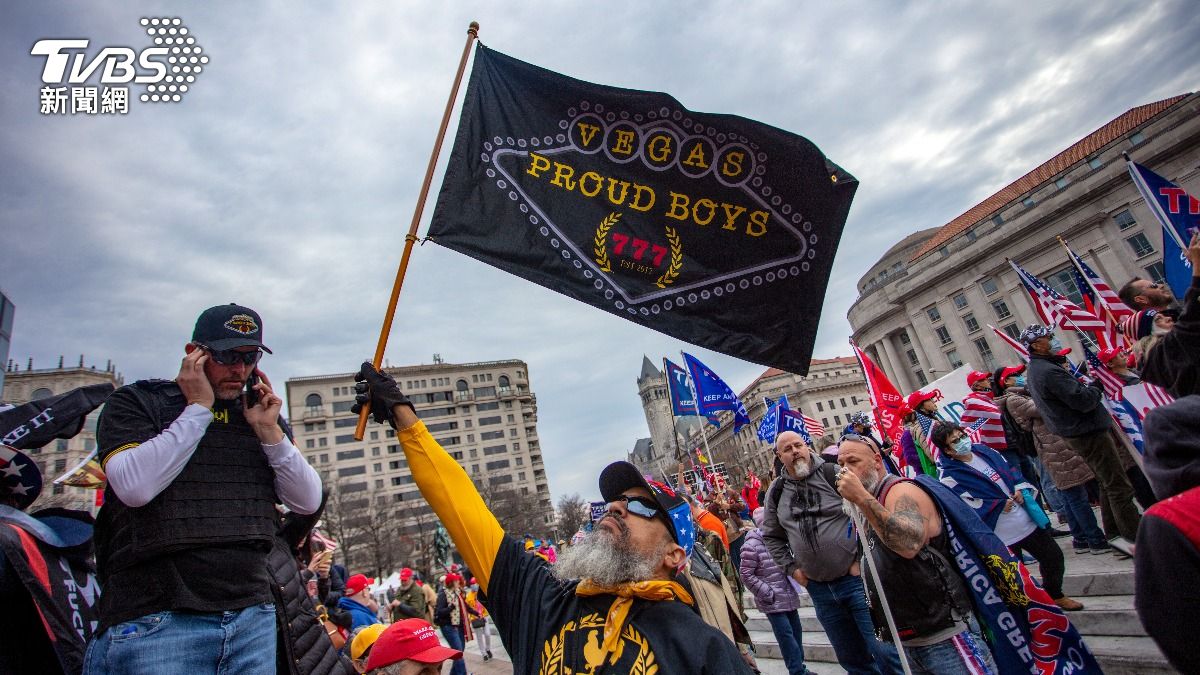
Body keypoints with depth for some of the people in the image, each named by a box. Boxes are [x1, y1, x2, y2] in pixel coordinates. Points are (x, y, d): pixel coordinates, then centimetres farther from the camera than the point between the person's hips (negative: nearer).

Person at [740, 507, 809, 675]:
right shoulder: (752, 546, -18)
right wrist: (767, 593, -16)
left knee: (796, 631, 16)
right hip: (773, 602, -8)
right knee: (786, 635, -4)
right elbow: (746, 574, -16)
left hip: (789, 596, 8)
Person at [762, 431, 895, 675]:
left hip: (856, 578, -4)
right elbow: (771, 536, 14)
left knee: (883, 653, 4)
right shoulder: (776, 492, 2)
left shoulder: (834, 474, -11)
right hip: (818, 588, 4)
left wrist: (861, 557, -11)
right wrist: (791, 568, 6)